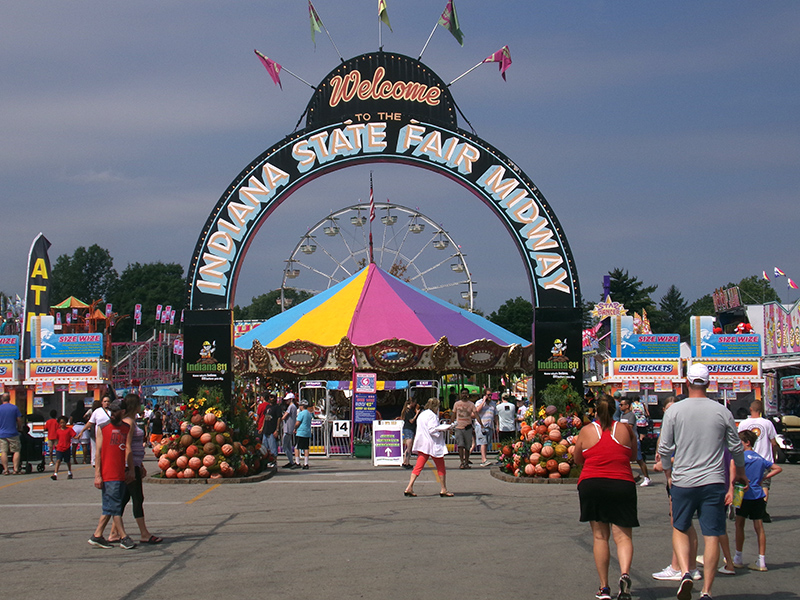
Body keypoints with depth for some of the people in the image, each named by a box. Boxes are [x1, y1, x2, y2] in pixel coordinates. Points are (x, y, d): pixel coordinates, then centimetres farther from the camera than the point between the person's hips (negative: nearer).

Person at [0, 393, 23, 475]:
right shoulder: (14, 407, -1)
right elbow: (19, 420, 0)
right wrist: (20, 428, 17)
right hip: (13, 433, -1)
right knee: (16, 451, 4)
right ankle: (16, 469, -4)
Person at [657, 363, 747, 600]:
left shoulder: (674, 410, -3)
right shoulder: (722, 411, 0)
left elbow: (664, 448, -1)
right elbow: (736, 447, 9)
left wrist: (668, 474, 16)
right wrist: (740, 473, 26)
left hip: (683, 481, 0)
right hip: (714, 482, 0)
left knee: (680, 529, 16)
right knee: (712, 536, 3)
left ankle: (685, 573, -5)